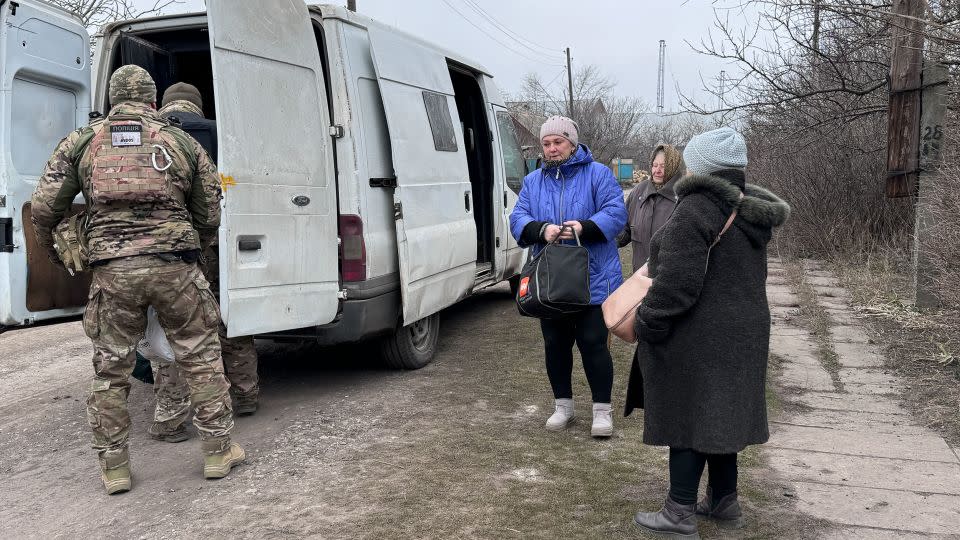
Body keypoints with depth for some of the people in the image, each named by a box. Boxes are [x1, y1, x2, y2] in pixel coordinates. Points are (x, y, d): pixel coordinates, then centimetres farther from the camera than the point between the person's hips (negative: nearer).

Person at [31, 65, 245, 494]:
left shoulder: (81, 142, 9)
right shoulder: (183, 144, 9)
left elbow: (44, 206, 5)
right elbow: (209, 217, 12)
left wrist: (49, 248, 25)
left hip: (112, 272, 1)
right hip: (173, 266, 0)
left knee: (110, 370, 13)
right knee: (201, 359, 11)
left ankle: (114, 468, 21)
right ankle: (217, 452, 17)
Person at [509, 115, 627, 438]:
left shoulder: (598, 174, 0)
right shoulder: (533, 182, 12)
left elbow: (616, 212, -10)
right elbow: (518, 219, 1)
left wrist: (584, 227, -29)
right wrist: (542, 230, -21)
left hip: (592, 280, -4)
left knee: (593, 343, -1)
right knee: (555, 344, 13)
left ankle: (602, 409, 14)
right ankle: (563, 405, 29)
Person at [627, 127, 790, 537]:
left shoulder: (695, 210, -20)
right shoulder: (749, 211, 9)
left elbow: (677, 283, -24)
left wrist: (647, 324, -13)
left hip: (698, 337, -9)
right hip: (744, 329, 9)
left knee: (688, 415, 1)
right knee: (720, 413, 18)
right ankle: (724, 501, 29)